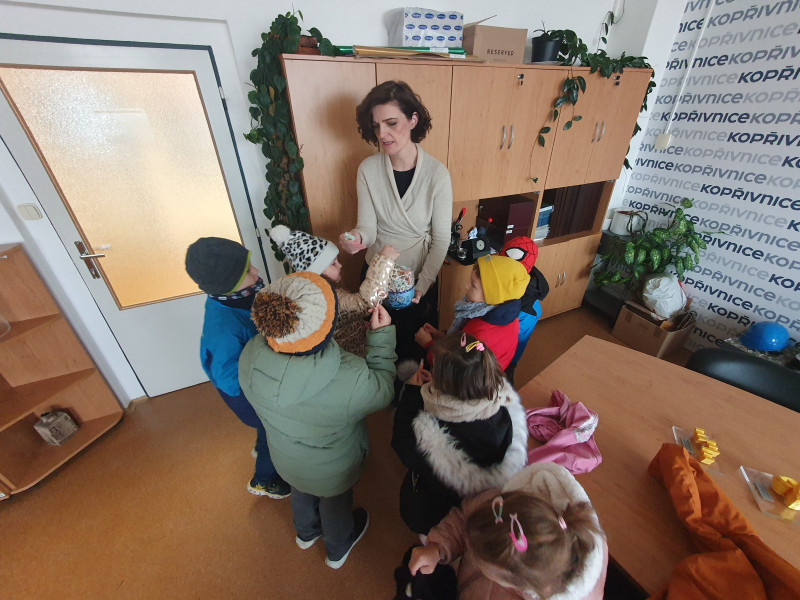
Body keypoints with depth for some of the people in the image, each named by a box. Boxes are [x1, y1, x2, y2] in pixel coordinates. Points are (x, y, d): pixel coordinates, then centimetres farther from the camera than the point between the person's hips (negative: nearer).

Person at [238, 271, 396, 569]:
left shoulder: (249, 358, -31)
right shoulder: (350, 380, -45)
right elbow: (383, 392, -22)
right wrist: (382, 335, -18)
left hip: (286, 458, 4)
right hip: (333, 469, -3)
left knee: (302, 491, 37)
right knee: (335, 501, 32)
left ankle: (306, 533, 71)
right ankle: (338, 549, 65)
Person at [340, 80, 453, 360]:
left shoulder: (437, 174, -17)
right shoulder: (368, 169, -12)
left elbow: (441, 239, -12)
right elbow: (369, 227, -12)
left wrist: (423, 284, -12)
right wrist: (358, 238, -34)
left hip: (420, 275, -2)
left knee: (417, 339, 20)